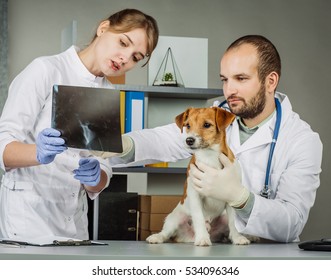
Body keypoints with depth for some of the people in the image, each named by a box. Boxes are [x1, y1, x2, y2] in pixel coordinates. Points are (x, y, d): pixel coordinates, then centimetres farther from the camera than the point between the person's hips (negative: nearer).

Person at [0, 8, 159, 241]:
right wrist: (38, 153, -35)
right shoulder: (45, 71, -8)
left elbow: (101, 180, 3)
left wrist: (94, 178, -20)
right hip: (28, 211, -5)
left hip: (74, 220, 5)